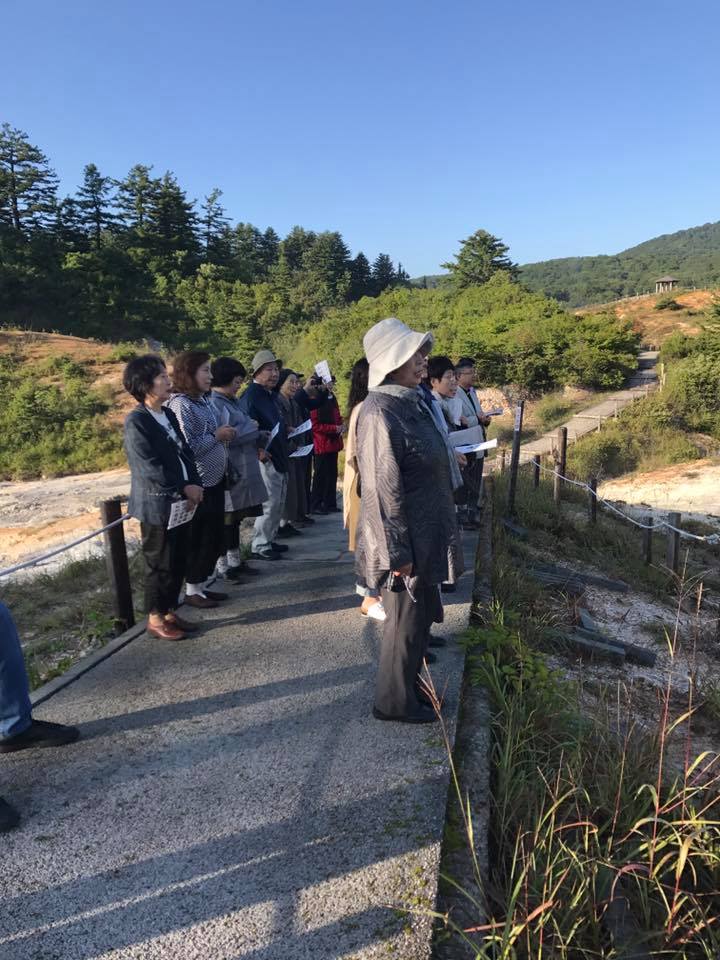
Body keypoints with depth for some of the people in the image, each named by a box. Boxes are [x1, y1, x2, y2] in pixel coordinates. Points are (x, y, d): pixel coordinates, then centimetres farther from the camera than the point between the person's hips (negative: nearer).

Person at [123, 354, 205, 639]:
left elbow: (185, 452, 12)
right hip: (157, 506, -7)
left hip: (181, 502, 8)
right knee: (159, 563, 3)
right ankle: (155, 619, 17)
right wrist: (185, 487, -15)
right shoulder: (136, 421, -14)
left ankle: (169, 611, 27)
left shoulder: (168, 415, 11)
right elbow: (150, 466, -19)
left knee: (178, 561, 13)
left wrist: (195, 484, -2)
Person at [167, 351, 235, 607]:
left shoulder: (203, 401, 10)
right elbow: (187, 447, -23)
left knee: (214, 537, 15)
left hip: (214, 480, 9)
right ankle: (192, 591, 18)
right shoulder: (180, 405, -16)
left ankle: (202, 584, 29)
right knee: (199, 538, 3)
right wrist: (216, 435, -15)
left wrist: (224, 435, 0)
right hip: (198, 485, -9)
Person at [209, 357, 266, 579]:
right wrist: (252, 428, -10)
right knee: (227, 518, -1)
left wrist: (257, 437, 2)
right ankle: (222, 564, 9)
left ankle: (234, 560, 24)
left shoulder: (231, 401, 15)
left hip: (243, 469, 9)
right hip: (228, 471, -9)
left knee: (235, 517, 15)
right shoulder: (214, 403, -14)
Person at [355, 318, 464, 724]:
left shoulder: (411, 402, 6)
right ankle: (395, 701, 27)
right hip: (406, 541, -9)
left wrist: (445, 529, 21)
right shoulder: (381, 413, -24)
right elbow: (384, 489, -24)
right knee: (407, 621, 7)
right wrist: (397, 552, -21)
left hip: (425, 535, 9)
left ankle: (409, 686, 41)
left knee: (421, 614, 22)